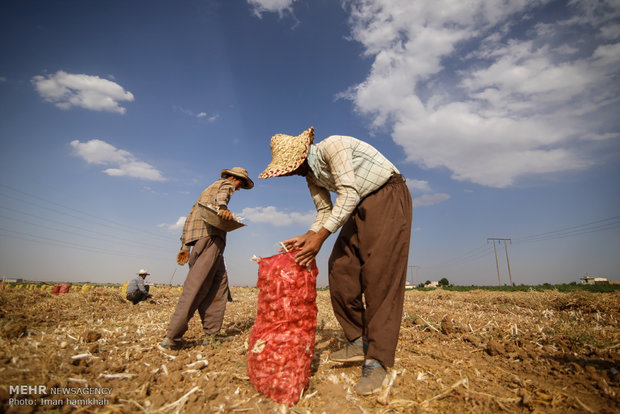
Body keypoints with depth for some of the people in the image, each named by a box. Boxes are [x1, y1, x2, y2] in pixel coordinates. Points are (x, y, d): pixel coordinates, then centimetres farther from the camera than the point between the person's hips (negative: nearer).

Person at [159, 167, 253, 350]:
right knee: (197, 287, -13)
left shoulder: (208, 188, 36)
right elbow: (222, 194, -15)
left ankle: (211, 335, 0)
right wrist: (222, 207, -38)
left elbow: (190, 215, 31)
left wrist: (185, 246, 27)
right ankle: (172, 338, -14)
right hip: (210, 235, -9)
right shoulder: (226, 184, 13)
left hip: (195, 239, 9)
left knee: (219, 285, 4)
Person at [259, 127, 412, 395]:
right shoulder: (312, 176, 8)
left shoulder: (332, 146, -19)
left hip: (389, 197, -8)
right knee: (340, 268, -4)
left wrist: (320, 236, -29)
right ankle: (358, 341, 7)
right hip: (361, 208, 9)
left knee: (380, 275, -17)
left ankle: (377, 360, -12)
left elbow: (349, 194, -27)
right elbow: (325, 211, 10)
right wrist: (307, 237, -7)